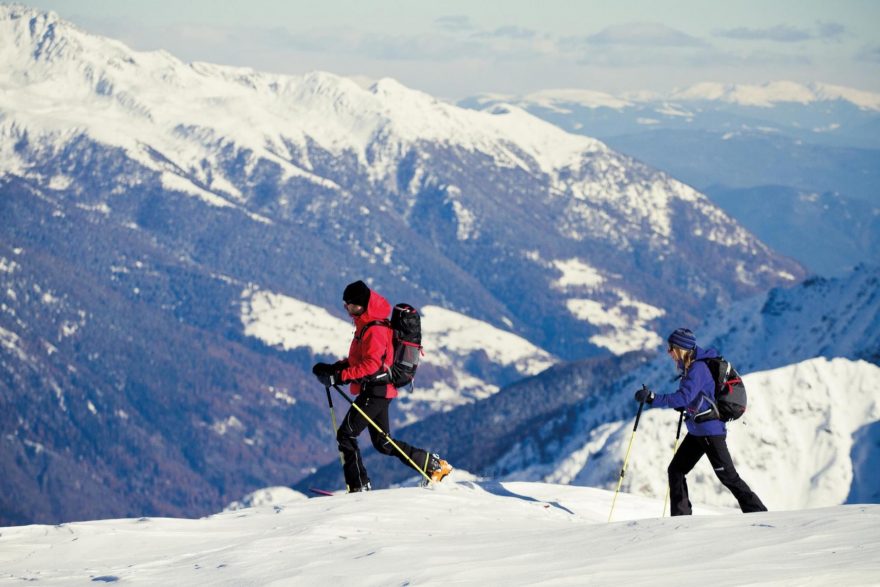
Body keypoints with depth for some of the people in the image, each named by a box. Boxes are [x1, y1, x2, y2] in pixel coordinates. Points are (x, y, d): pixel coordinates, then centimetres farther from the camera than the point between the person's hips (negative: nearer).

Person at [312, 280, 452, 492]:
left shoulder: (374, 329, -18)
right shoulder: (366, 324, 15)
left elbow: (371, 364, -26)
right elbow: (358, 359, 22)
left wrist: (341, 376, -27)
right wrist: (334, 368, 9)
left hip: (375, 390, -10)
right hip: (379, 390, 10)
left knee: (345, 434, -8)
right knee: (383, 443, 15)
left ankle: (359, 486, -11)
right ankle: (433, 465, 17)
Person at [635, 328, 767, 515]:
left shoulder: (698, 368, -20)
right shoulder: (691, 366, 9)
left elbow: (684, 397, -32)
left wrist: (653, 399, -34)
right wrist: (683, 405, 11)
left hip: (710, 431, -10)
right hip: (697, 431, 10)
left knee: (727, 475, -5)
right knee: (676, 470, 8)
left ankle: (758, 512, 1)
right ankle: (681, 517, 9)